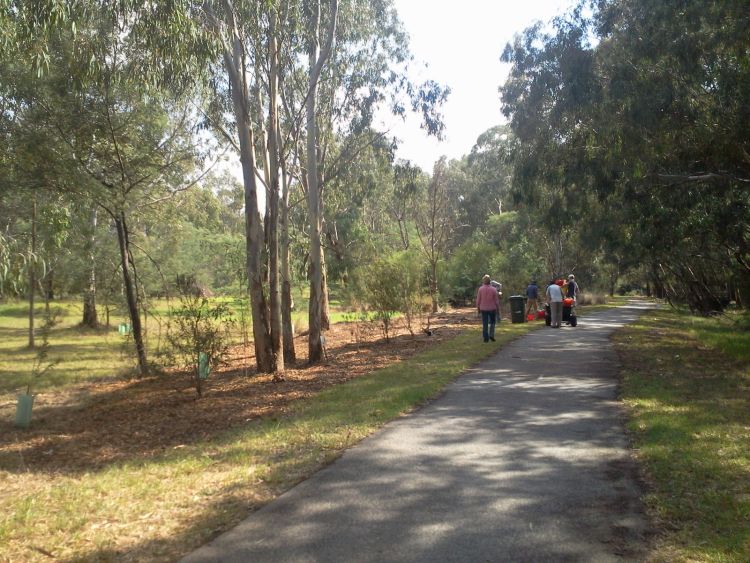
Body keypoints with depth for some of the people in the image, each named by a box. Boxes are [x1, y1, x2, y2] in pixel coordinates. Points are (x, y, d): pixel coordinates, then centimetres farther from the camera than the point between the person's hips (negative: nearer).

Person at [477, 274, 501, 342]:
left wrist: (478, 308, 9)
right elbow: (496, 300, -3)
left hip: (483, 309, 0)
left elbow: (478, 300, -3)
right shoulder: (493, 289, -8)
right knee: (492, 322, 16)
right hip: (492, 308, 0)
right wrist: (498, 308, 8)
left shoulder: (480, 289, -7)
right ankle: (491, 335, 4)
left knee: (485, 324, 6)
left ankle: (486, 338, 6)